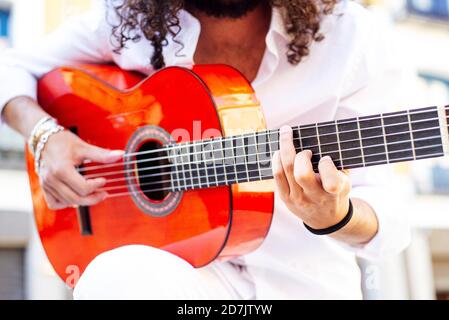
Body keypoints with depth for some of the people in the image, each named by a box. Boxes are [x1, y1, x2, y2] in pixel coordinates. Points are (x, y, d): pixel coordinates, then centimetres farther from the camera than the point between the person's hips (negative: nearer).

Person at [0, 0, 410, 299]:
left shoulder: (354, 41, -11)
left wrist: (335, 219, -30)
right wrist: (47, 136, -10)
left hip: (298, 279, -1)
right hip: (167, 253, 2)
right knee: (119, 276, -32)